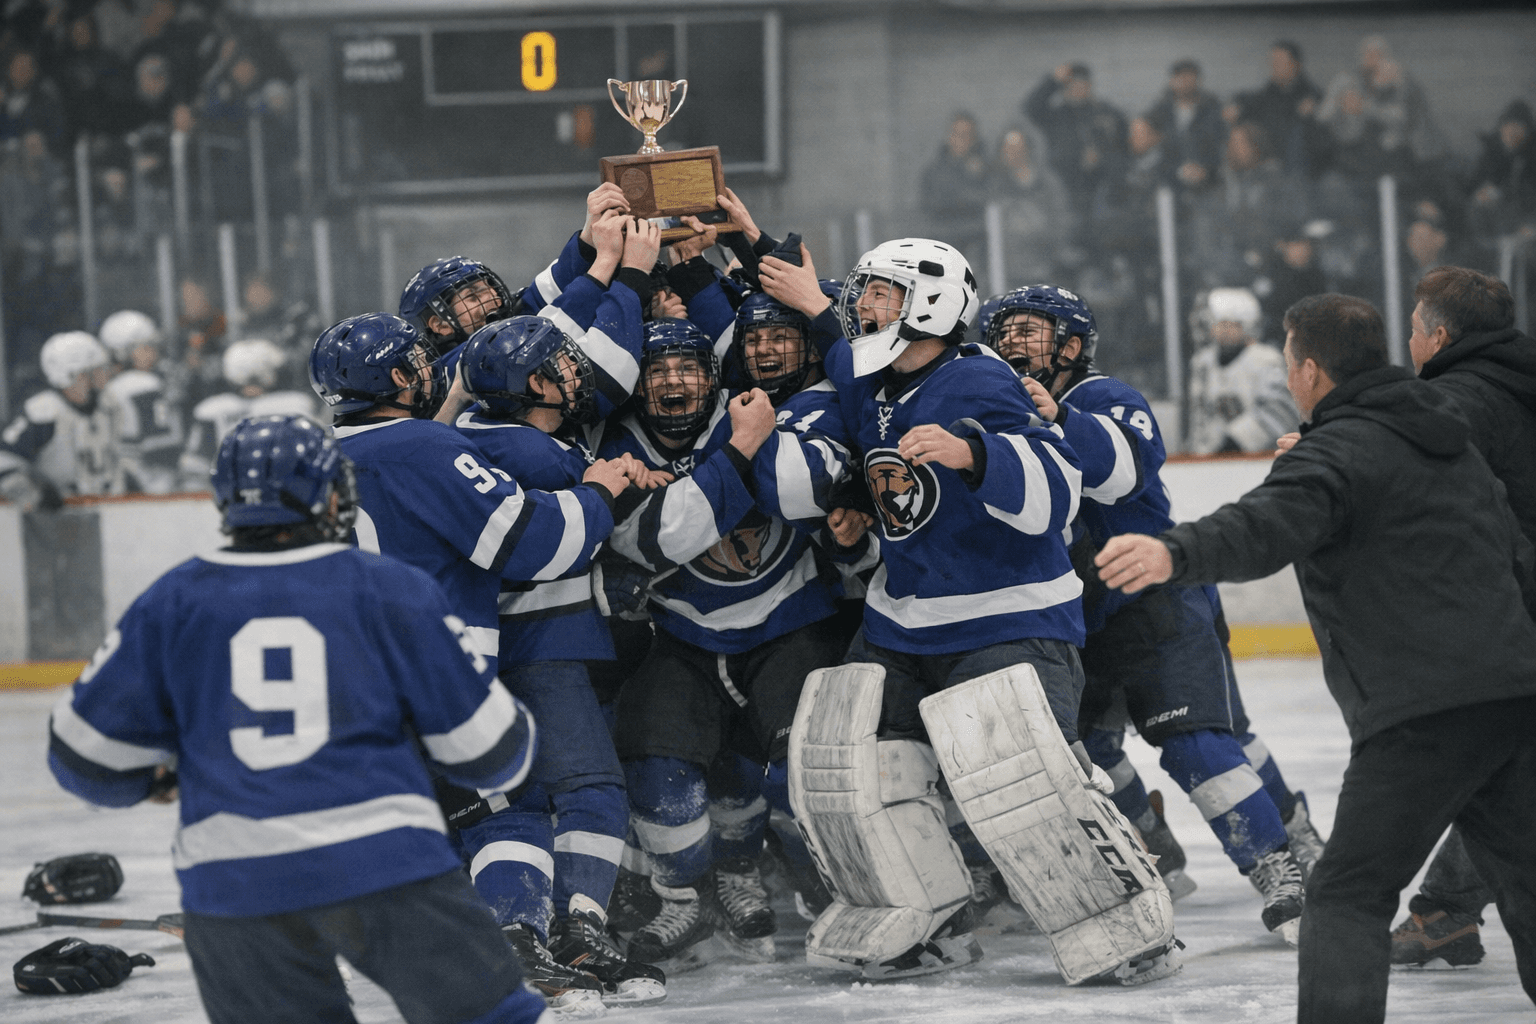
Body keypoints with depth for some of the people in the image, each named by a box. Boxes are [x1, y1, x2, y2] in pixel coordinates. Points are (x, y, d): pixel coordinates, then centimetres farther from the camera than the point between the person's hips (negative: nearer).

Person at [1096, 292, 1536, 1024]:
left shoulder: (1339, 450, -7)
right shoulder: (1452, 446, 22)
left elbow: (1267, 527, -28)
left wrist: (1175, 553, -45)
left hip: (1426, 711, -8)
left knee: (1348, 895, -5)